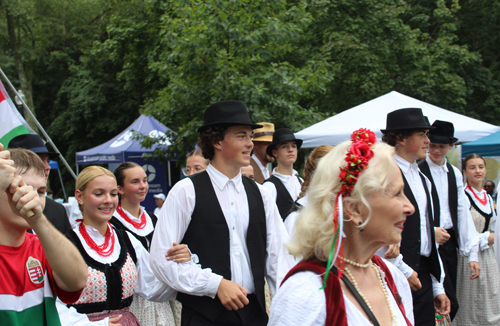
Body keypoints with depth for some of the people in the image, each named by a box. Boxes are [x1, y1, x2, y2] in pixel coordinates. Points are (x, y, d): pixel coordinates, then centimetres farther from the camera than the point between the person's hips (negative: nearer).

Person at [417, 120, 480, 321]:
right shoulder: (419, 172, -8)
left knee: (448, 301, 9)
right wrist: (432, 231, -19)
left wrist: (472, 254, 6)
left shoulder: (455, 174, 12)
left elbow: (463, 213, 10)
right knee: (449, 303, -14)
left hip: (450, 241, 6)